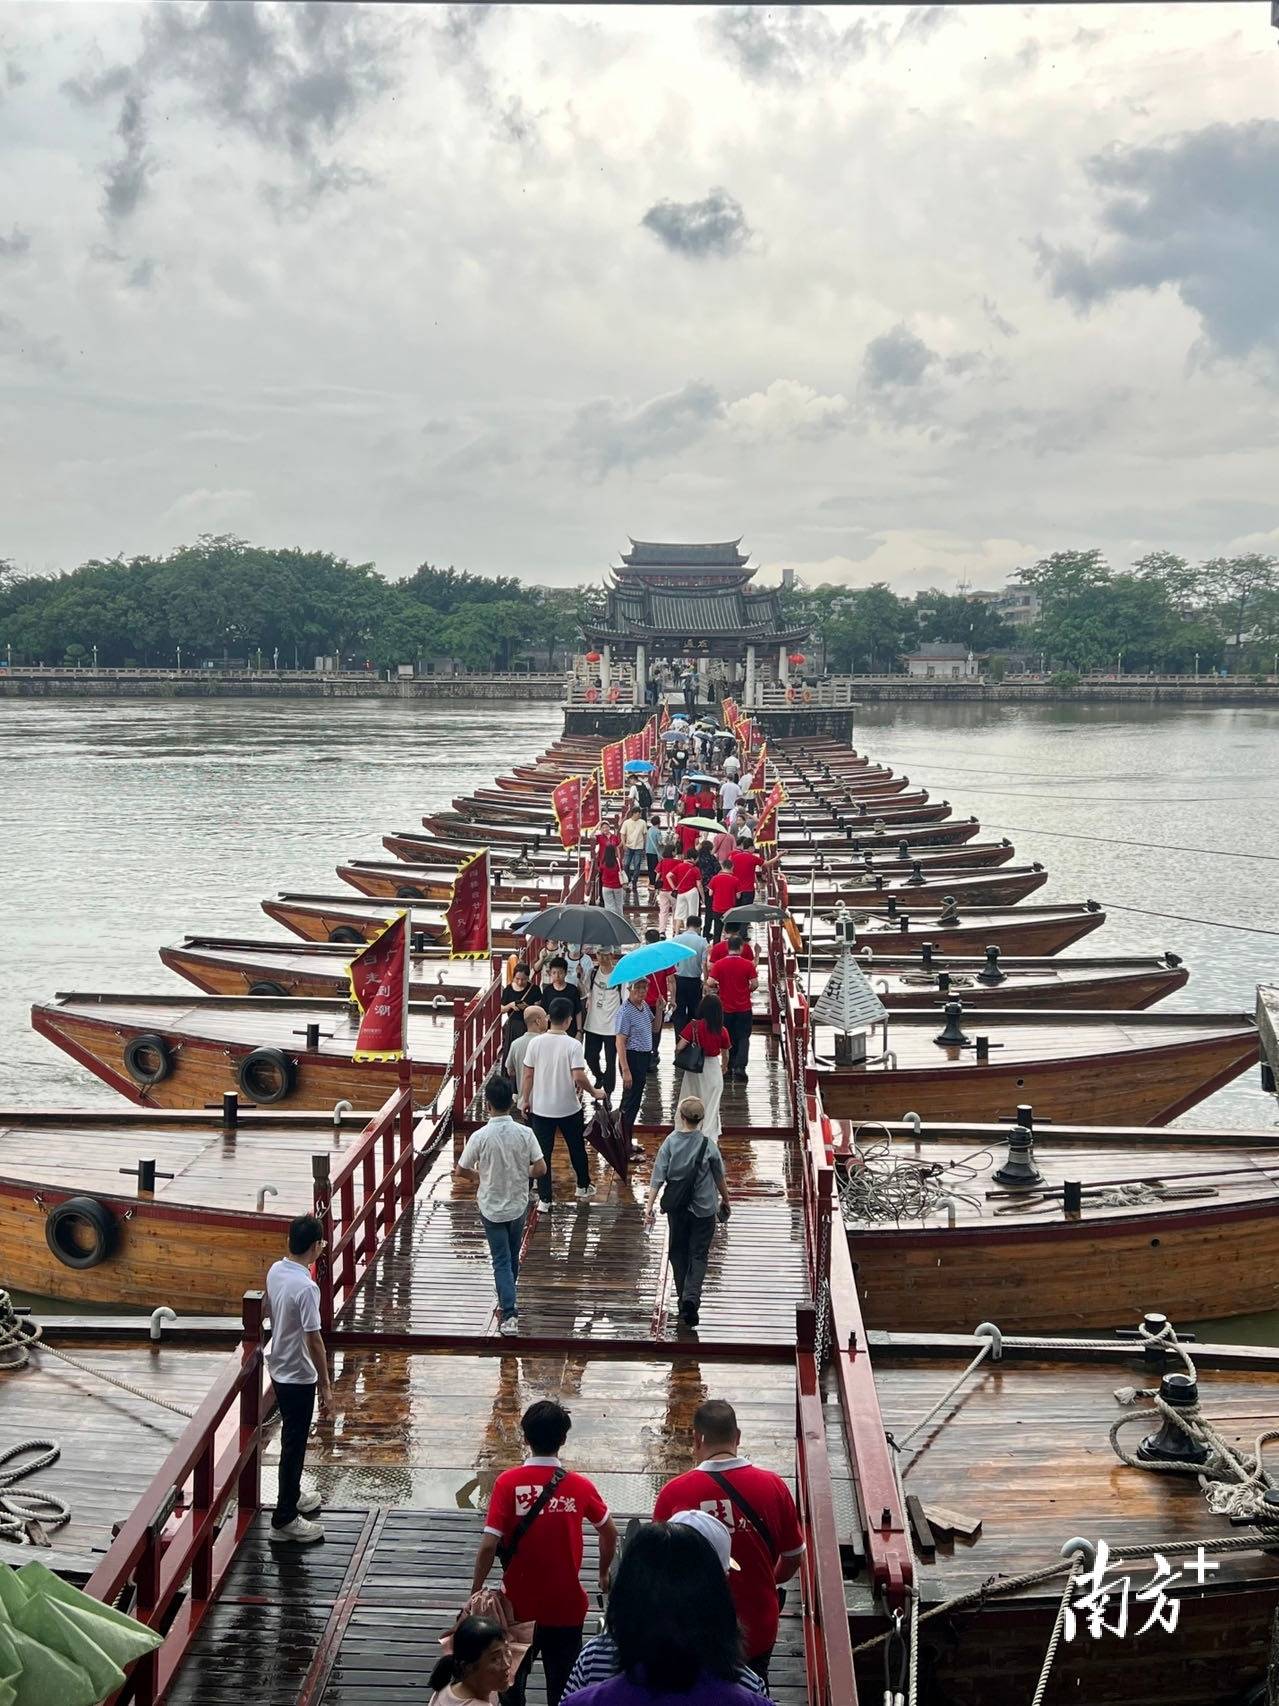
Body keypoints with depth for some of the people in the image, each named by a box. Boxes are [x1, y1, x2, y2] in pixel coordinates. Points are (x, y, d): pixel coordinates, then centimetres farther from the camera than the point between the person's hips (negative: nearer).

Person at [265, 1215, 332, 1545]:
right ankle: (284, 1519, 9)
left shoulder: (275, 1271, -2)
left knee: (293, 1440, 24)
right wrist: (325, 1386, -16)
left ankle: (292, 1496, 39)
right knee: (294, 1445, 2)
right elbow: (314, 1340, -24)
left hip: (278, 1368, 9)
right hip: (299, 1376, -9)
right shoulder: (306, 1287, -28)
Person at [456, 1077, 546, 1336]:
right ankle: (506, 1300, 42)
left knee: (502, 1262, 4)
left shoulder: (480, 1137, -20)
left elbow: (460, 1170, -9)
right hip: (519, 1206, 3)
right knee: (513, 1257, 23)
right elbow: (541, 1169, -11)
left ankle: (509, 1315, -5)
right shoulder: (525, 1133, -14)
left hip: (492, 1209, -3)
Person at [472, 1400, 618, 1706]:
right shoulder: (580, 1485, -6)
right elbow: (610, 1532, 8)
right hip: (566, 1607, 1)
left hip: (518, 1605, -1)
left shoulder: (508, 1482, -13)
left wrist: (475, 1593, -4)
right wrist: (604, 1573, 25)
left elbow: (489, 1545, -17)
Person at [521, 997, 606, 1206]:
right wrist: (594, 1092, -4)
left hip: (541, 1108, 1)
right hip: (569, 1108, -1)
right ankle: (583, 1187, 37)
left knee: (543, 1153, 9)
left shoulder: (536, 1043, -9)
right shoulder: (573, 1045, -16)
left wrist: (526, 1099, 10)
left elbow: (528, 1075, -4)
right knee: (577, 1148, 20)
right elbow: (578, 1077, -21)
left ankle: (545, 1199, 12)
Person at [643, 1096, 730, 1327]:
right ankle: (692, 1297, -14)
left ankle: (683, 1298, 24)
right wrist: (725, 1199, 18)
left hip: (676, 1208, 1)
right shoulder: (708, 1144, -11)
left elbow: (657, 1177, -11)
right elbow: (719, 1177, 1)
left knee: (678, 1253, 17)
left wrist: (649, 1206, -8)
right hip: (704, 1208, -1)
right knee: (699, 1255, 5)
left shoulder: (670, 1143, -9)